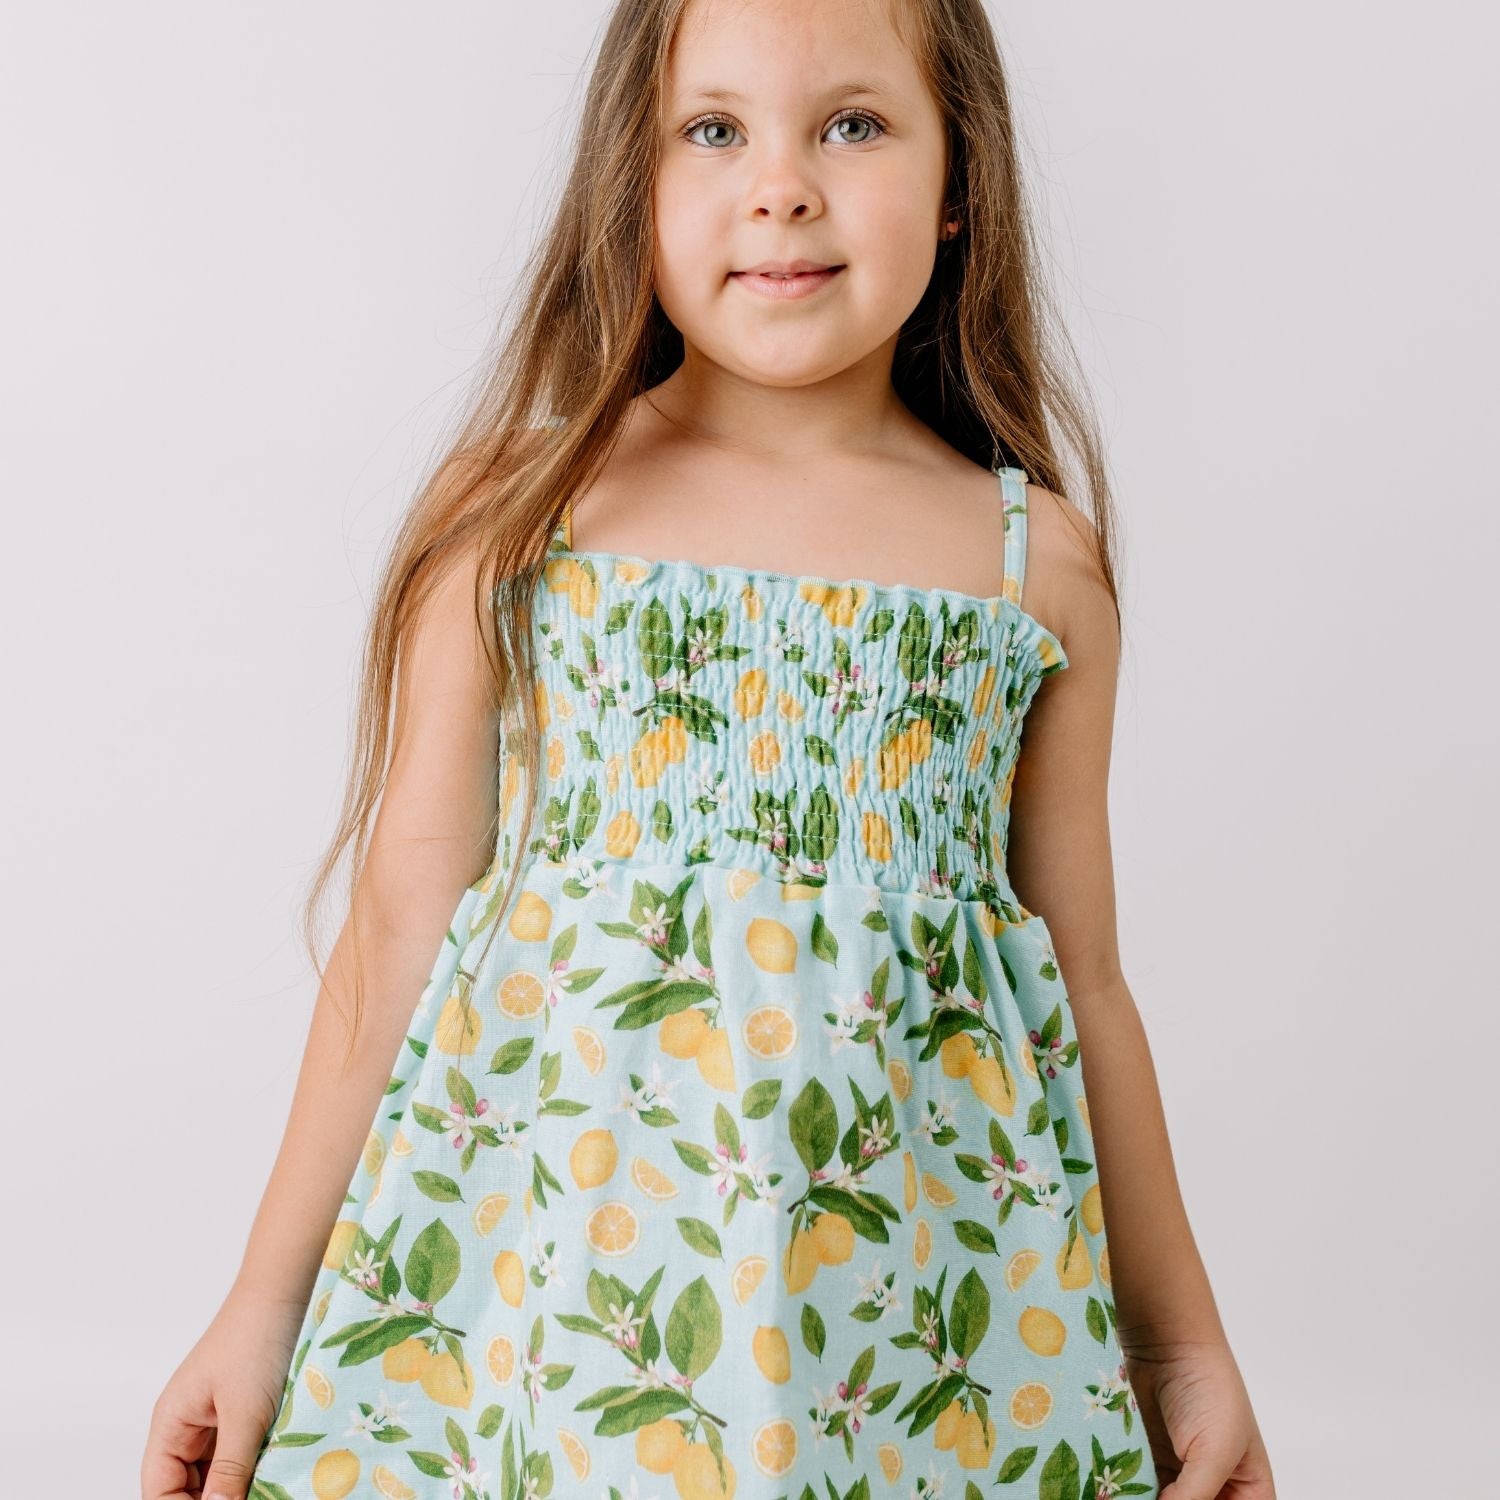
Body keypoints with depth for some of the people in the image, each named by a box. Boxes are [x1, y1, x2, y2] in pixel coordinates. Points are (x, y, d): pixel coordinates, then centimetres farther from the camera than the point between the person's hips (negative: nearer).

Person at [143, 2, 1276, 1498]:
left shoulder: (1040, 562, 3)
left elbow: (1086, 980, 10)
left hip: (927, 1300, 1)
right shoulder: (517, 518, -1)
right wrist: (266, 1302, 4)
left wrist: (1182, 1343, 15)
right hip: (534, 1262, 0)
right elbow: (400, 926, 3)